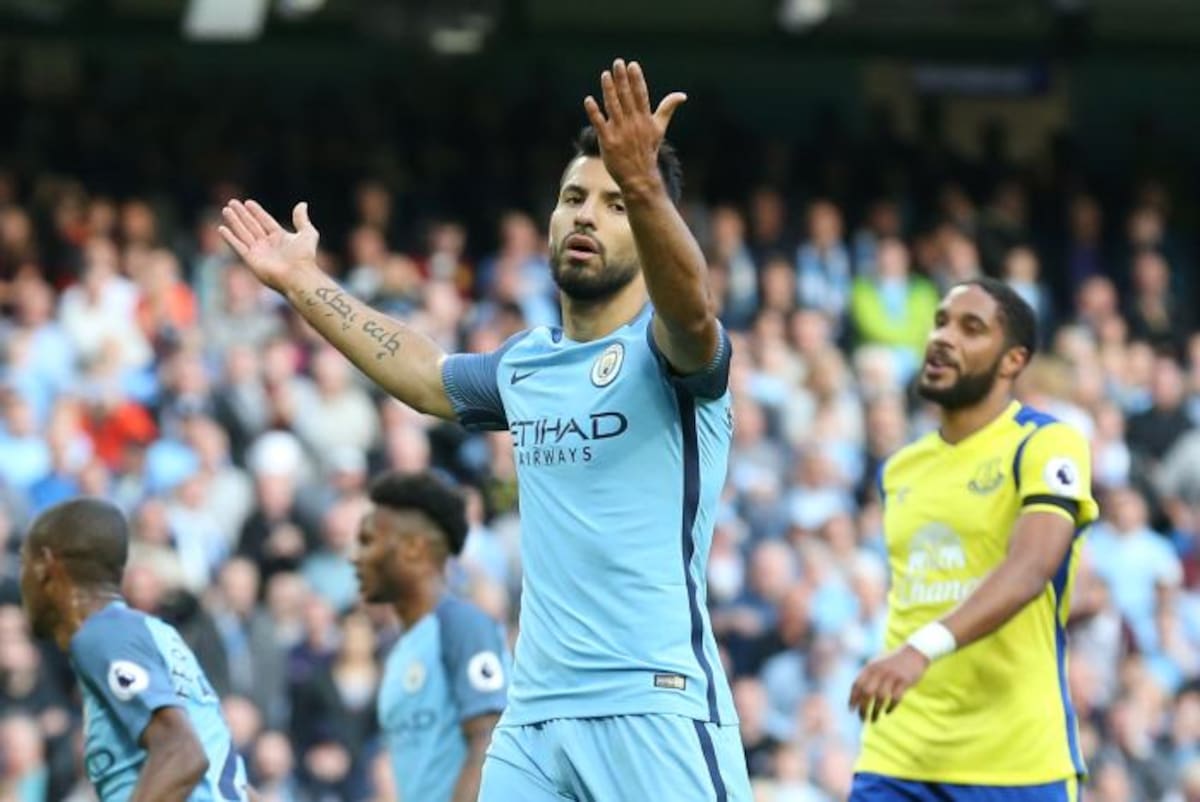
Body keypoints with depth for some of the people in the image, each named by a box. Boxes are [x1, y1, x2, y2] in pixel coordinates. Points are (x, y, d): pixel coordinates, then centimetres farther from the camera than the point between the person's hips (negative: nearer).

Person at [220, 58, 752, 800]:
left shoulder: (666, 349, -4)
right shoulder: (524, 364, 18)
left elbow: (691, 310, -28)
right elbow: (424, 375, 38)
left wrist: (644, 188, -46)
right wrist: (305, 283, 43)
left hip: (656, 715, -7)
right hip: (533, 717, 7)